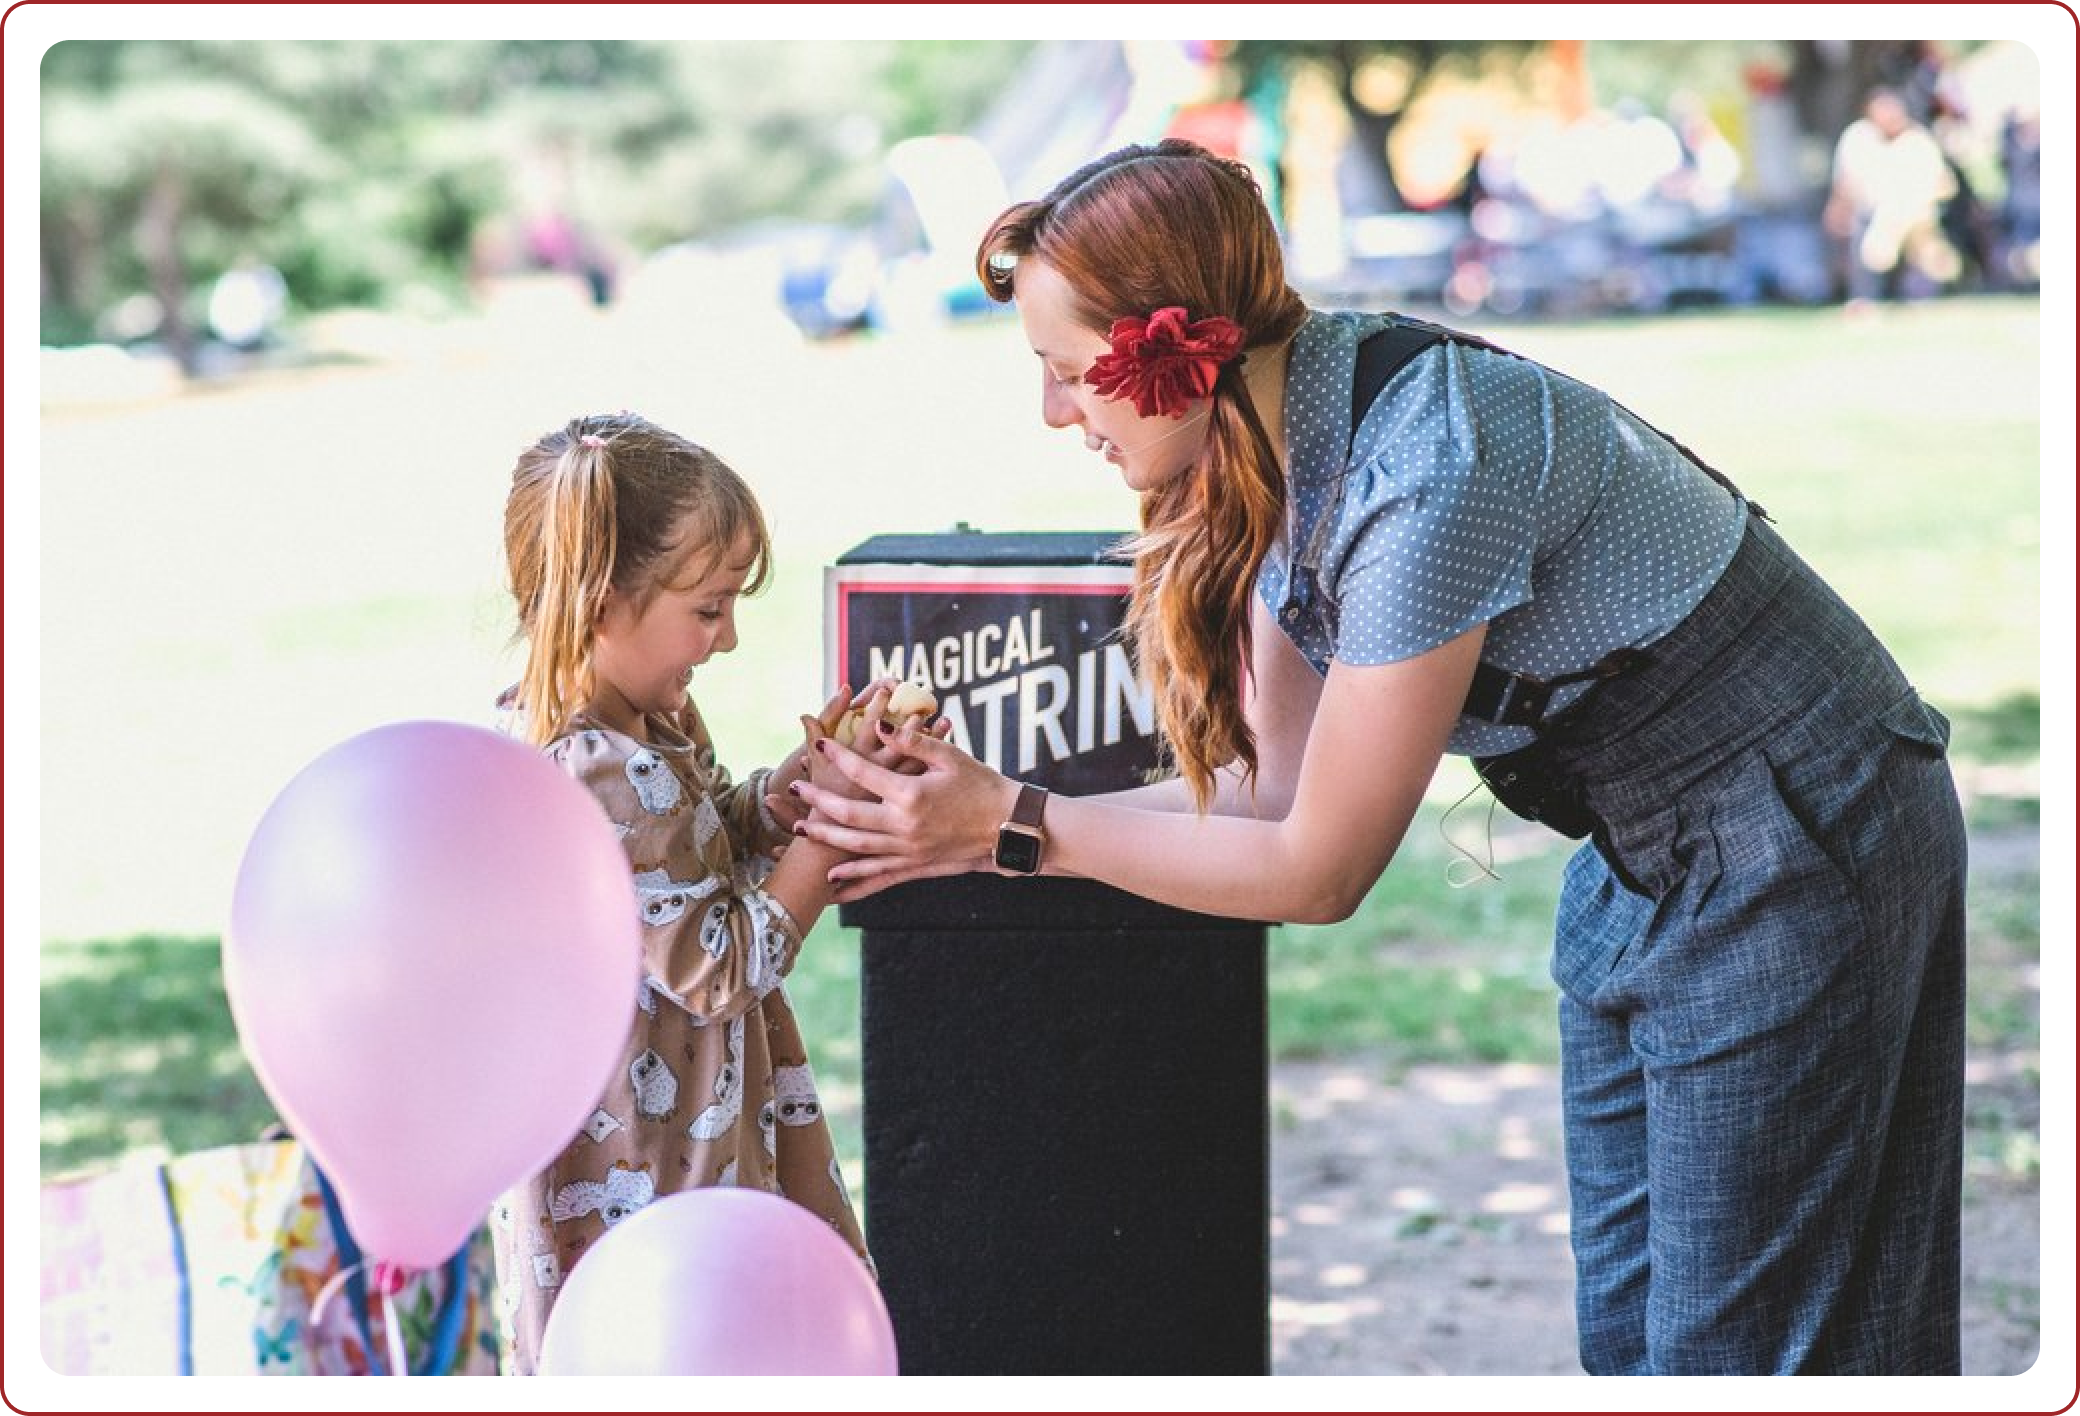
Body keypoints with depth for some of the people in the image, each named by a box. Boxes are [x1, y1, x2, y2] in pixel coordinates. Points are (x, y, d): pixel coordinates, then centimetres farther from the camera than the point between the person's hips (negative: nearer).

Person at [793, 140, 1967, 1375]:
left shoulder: (1419, 478, -31)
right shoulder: (1279, 446, -3)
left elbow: (1318, 869, -22)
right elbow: (1271, 793, 2)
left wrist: (1015, 824, -17)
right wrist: (964, 825, -6)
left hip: (1793, 848, -9)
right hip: (1642, 855, 9)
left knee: (1734, 1345, -4)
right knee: (1624, 1328, 12)